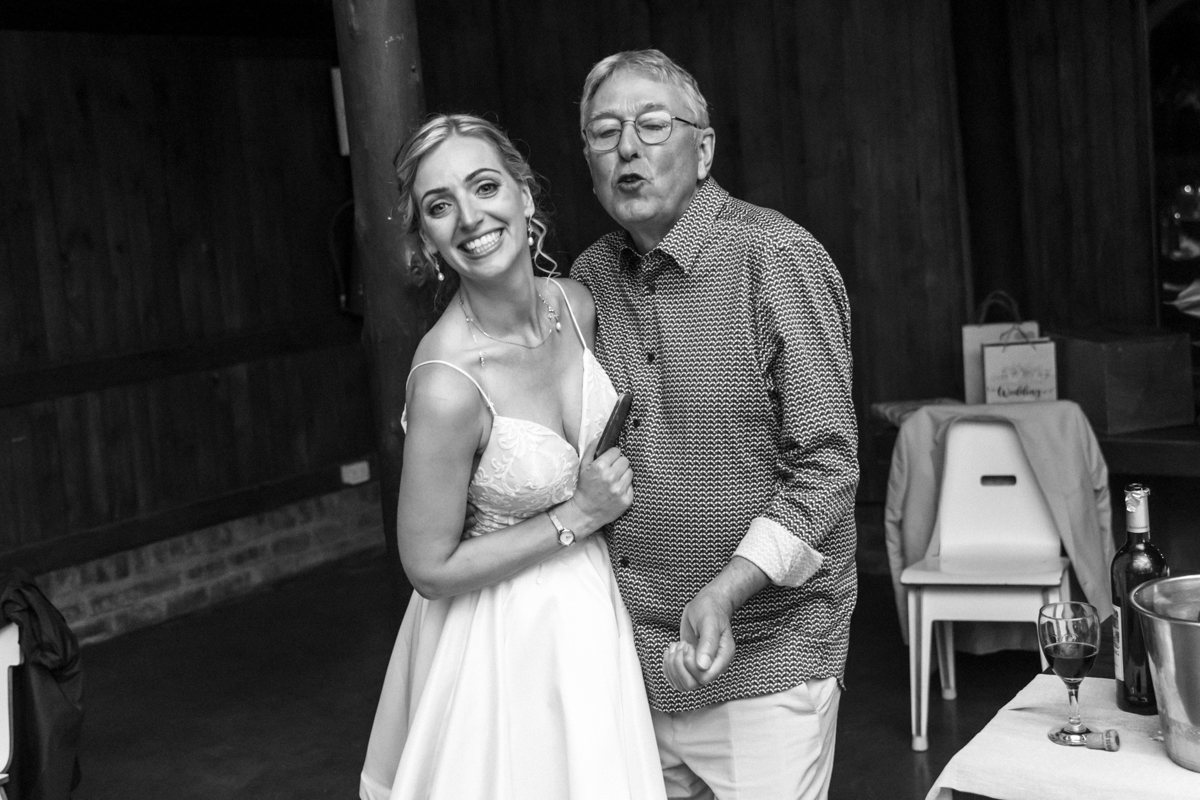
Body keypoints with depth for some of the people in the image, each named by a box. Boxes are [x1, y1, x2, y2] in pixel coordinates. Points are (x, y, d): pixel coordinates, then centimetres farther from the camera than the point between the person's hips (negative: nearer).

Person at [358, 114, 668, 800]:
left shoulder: (577, 305, -8)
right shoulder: (446, 386, -29)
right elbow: (431, 568, -19)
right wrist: (577, 516, -18)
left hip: (592, 608, 6)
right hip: (504, 639, -6)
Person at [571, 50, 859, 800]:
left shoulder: (778, 259, -13)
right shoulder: (590, 276, 5)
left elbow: (827, 466, -15)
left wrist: (727, 590, -25)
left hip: (763, 649, -5)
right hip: (634, 653, 5)